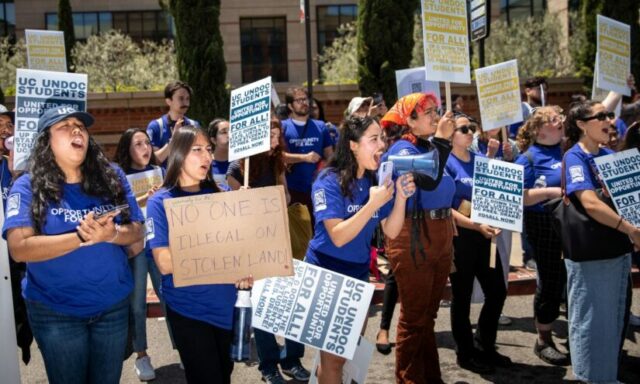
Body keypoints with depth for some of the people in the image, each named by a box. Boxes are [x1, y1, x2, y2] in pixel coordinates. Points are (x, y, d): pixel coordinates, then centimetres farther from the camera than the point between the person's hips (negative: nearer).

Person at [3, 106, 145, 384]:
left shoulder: (112, 178, 0)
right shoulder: (28, 187, -9)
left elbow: (137, 231, -1)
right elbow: (19, 248, -19)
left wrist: (111, 234, -24)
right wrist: (81, 237, -28)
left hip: (114, 306, 3)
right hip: (55, 312, -3)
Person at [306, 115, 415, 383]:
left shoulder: (377, 180, 1)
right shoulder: (329, 181, -16)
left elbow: (391, 232, -2)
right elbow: (338, 237, -23)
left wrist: (401, 196, -16)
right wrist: (373, 204, -29)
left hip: (358, 274, 6)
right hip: (327, 274, -6)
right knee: (333, 357, 1)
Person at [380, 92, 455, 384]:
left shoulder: (432, 147, 12)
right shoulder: (402, 150, -12)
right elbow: (429, 181, -30)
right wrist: (442, 140, -25)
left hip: (439, 237, 8)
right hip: (413, 239, -8)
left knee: (428, 314, 18)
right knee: (414, 316, 1)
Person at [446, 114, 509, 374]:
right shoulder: (445, 163, -11)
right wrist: (475, 225, -24)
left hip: (484, 235, 7)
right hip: (459, 237, -6)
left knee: (497, 290, 11)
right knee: (462, 296, 5)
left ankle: (485, 345, 30)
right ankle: (466, 353, 21)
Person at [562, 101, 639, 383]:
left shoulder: (610, 156, 9)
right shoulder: (574, 157, -13)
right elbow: (590, 203, -26)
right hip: (589, 253, -8)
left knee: (614, 318, 17)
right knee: (591, 320, 4)